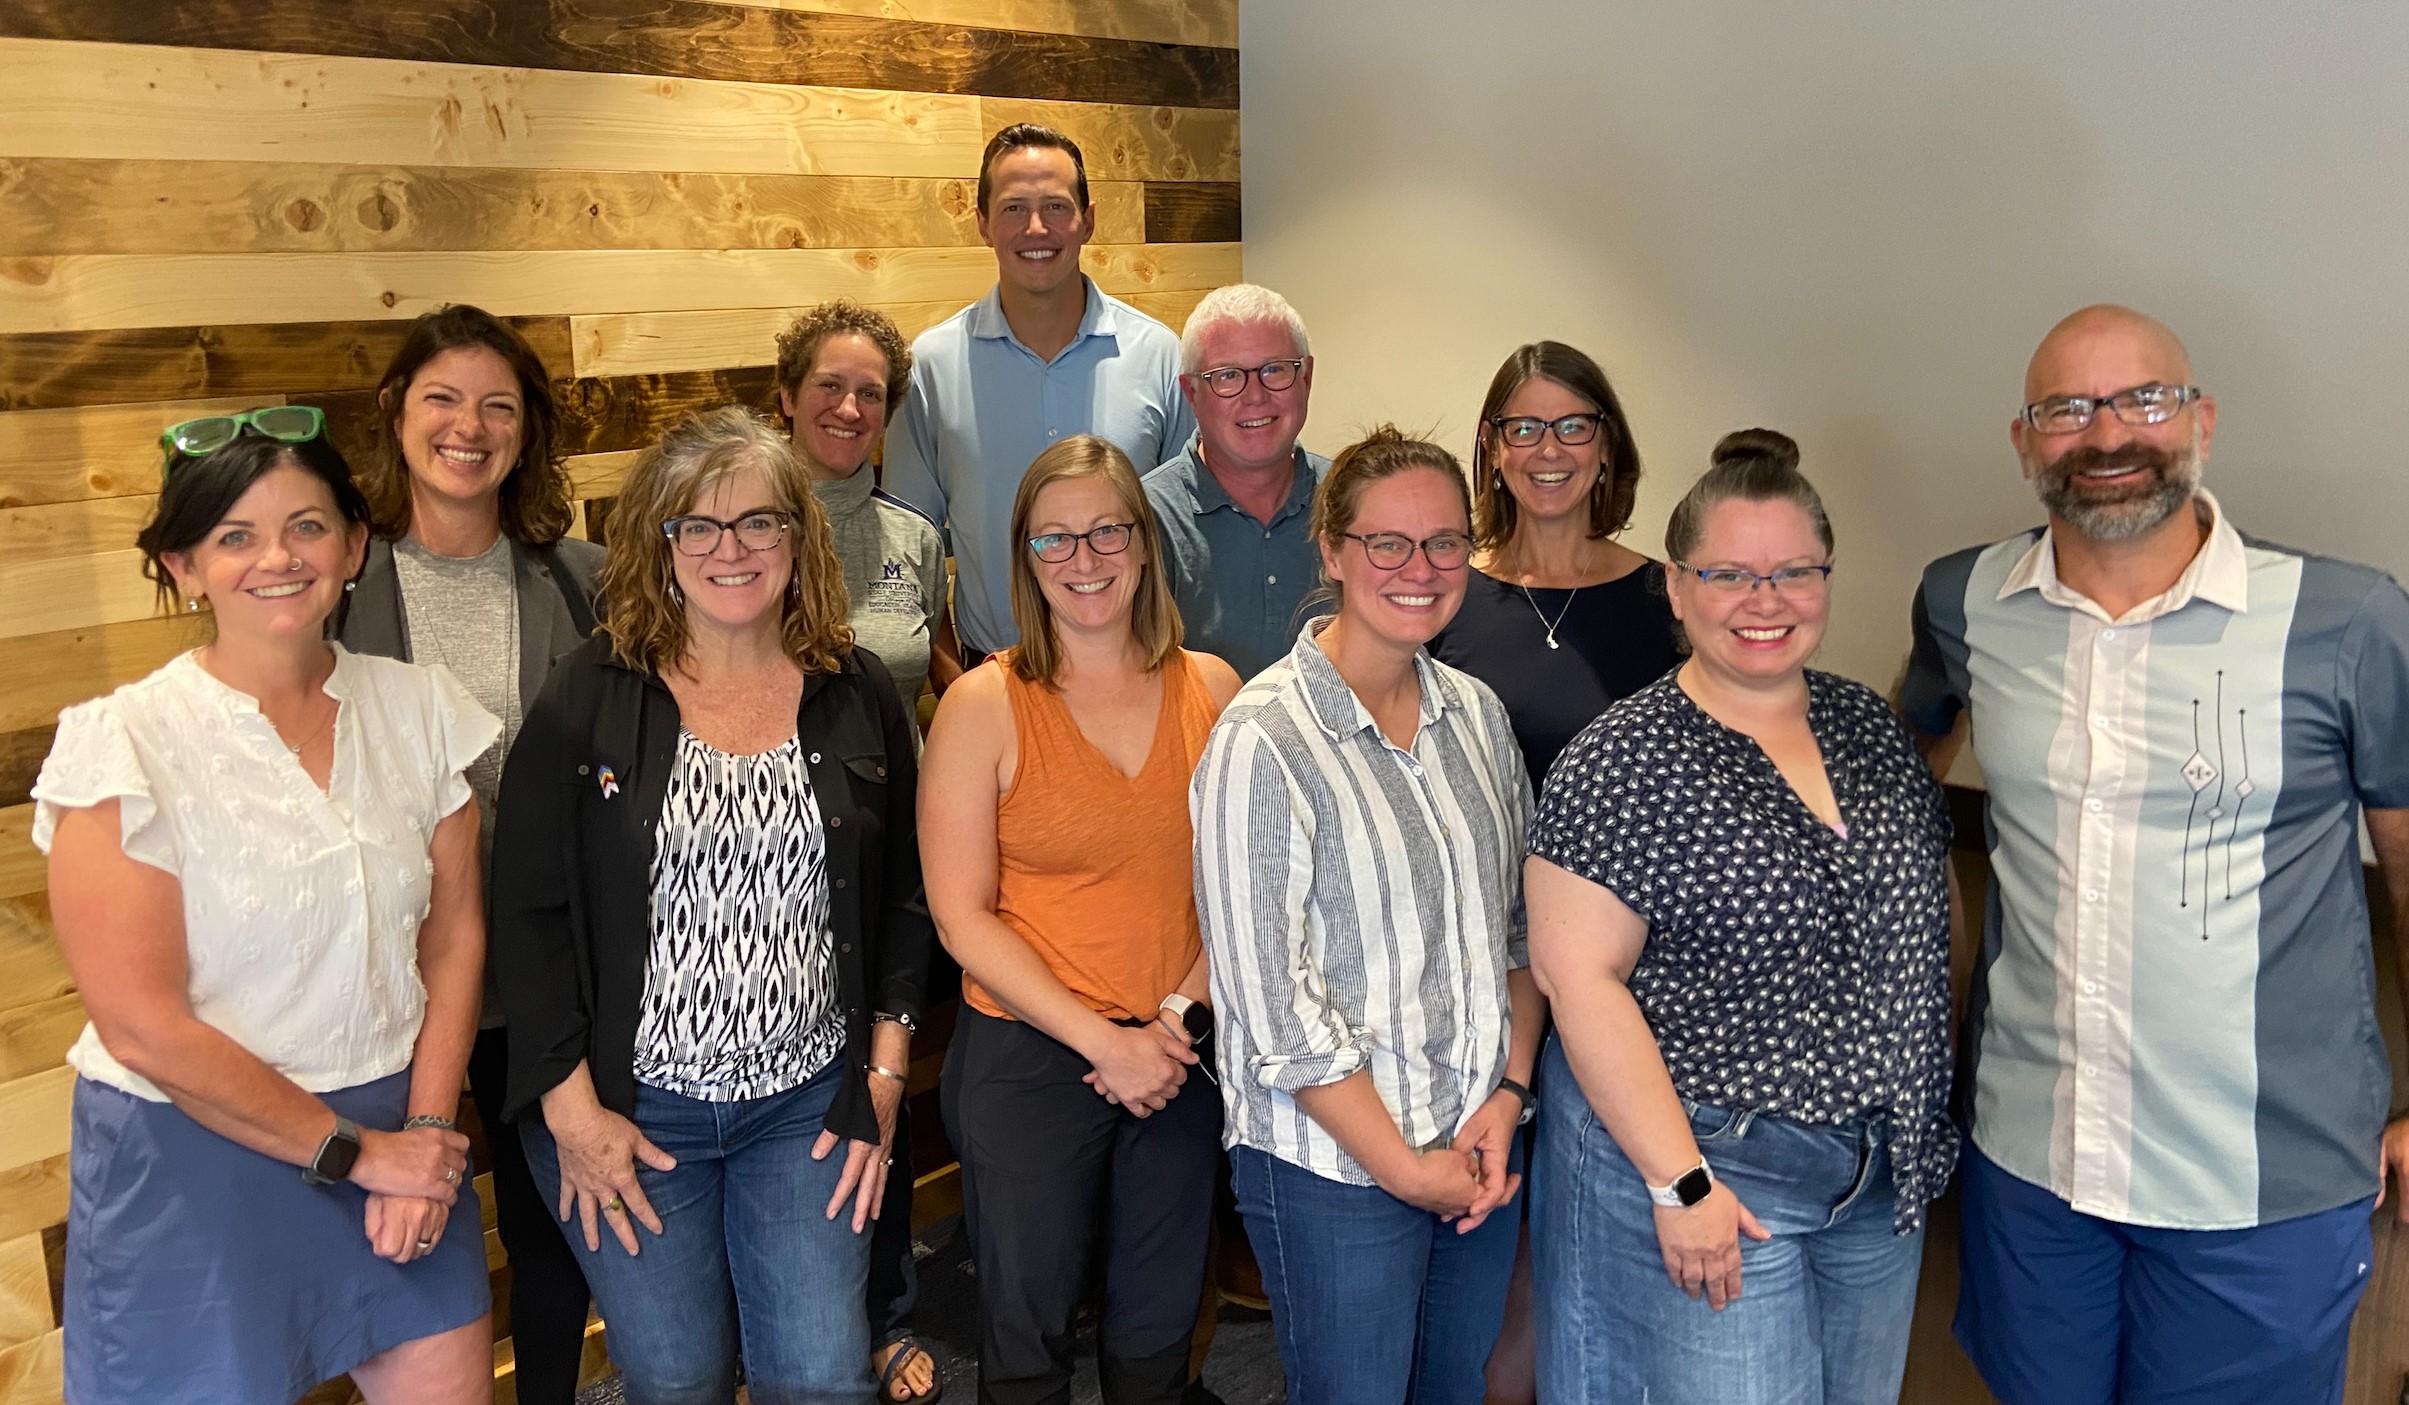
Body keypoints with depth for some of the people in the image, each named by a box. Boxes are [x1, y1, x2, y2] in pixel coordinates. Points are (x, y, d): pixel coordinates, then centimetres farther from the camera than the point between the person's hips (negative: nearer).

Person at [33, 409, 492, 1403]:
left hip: (401, 1140, 4)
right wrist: (354, 1152, -12)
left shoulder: (417, 710, 0)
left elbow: (453, 938, 4)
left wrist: (427, 1126, -6)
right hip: (195, 1160, -3)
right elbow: (143, 1026, -15)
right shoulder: (126, 744, -13)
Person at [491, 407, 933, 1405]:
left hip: (809, 1101, 2)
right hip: (631, 1106, -1)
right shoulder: (589, 698, -6)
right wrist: (569, 1107, -8)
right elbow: (528, 912, -6)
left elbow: (902, 899, 7)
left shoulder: (858, 695, 1)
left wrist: (884, 1075, 2)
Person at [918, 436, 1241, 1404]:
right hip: (1027, 1059, -2)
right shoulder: (984, 704, -8)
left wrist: (1181, 1017, -11)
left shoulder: (1211, 689, 1)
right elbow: (961, 916, -10)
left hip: (1183, 1057, 3)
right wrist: (1104, 1040, -14)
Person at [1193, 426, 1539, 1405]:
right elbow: (1272, 1000, -17)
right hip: (1333, 1166, -6)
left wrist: (1511, 1091, -3)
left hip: (1481, 1148, 6)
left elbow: (1520, 922, 10)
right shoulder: (1265, 741, -16)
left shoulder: (1476, 712, 4)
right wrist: (1405, 1167, -13)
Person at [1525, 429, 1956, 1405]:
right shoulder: (1625, 764, -15)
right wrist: (1679, 1183, -19)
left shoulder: (1867, 723, 4)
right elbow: (1576, 975, -19)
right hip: (1702, 1173, -6)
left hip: (1882, 1174, 6)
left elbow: (1921, 904, 15)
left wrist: (1923, 1113, 10)